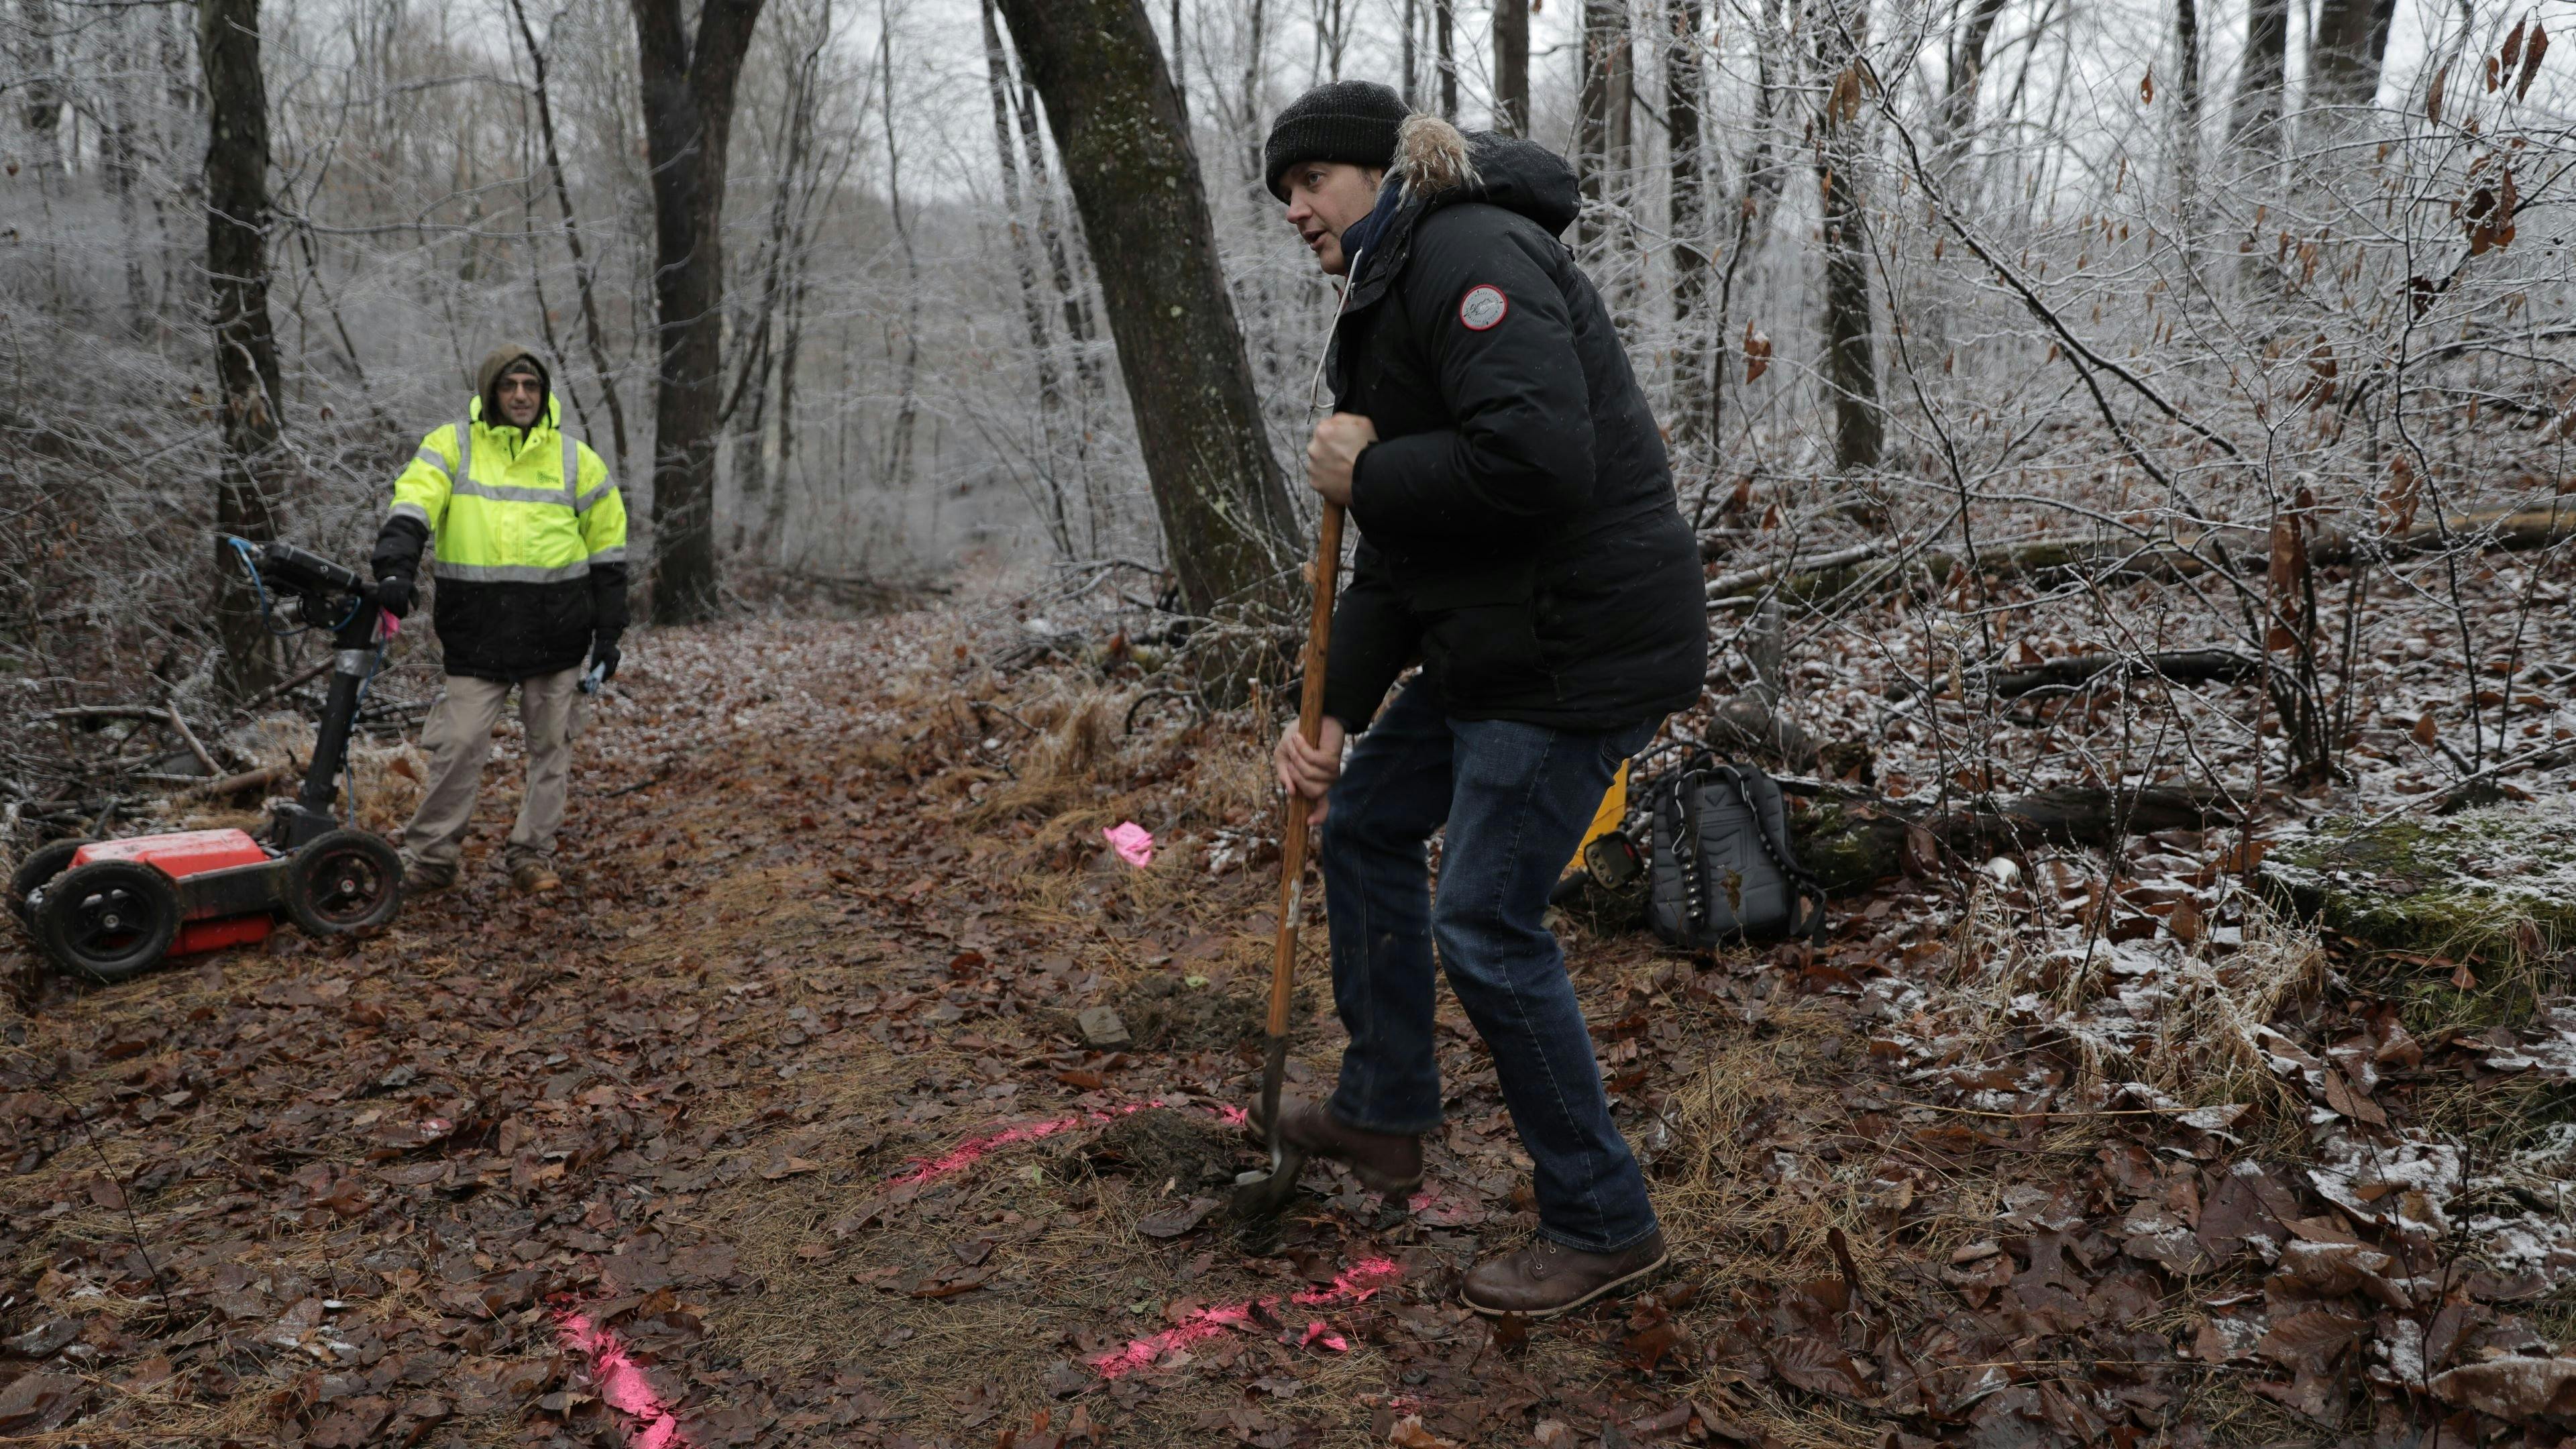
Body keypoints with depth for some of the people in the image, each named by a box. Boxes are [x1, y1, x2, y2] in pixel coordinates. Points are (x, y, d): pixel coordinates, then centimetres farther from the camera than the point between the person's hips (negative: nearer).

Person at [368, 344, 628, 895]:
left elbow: (607, 549, 11)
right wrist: (396, 568, -31)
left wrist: (608, 633, 7)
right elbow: (412, 509, -12)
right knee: (459, 744, -3)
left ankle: (533, 855, 20)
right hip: (475, 632, -2)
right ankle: (431, 858, 11)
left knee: (550, 746, 8)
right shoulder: (450, 447, 3)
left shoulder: (577, 460, 7)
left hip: (556, 634, 2)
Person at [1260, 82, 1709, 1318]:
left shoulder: (1471, 257, -15)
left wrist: (1366, 474, -16)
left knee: (1485, 925, -6)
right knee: (1365, 823, 21)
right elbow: (1399, 549, 17)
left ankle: (1603, 1226, 13)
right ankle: (1384, 1115, 37)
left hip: (1584, 648, -11)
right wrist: (1334, 717, 11)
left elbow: (1538, 460, -31)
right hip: (1494, 642, 11)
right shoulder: (1392, 300, 18)